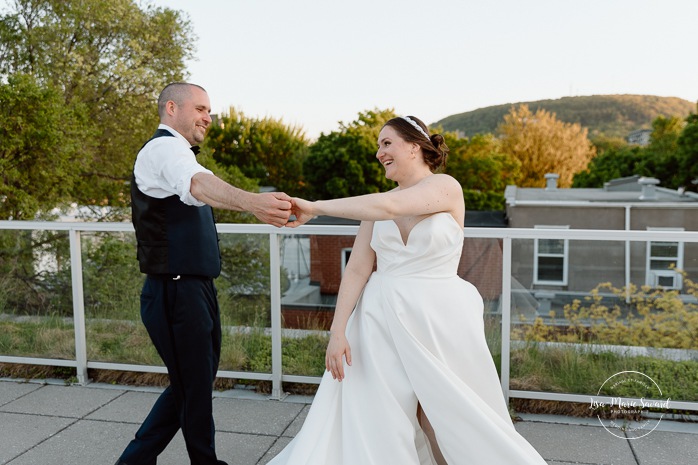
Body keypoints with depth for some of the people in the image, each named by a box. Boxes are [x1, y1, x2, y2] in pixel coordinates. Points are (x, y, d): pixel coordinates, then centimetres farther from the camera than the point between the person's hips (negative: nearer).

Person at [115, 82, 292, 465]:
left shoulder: (172, 151, 18)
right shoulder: (165, 147, -16)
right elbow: (198, 184, -39)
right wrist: (251, 201, -58)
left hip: (194, 290, 11)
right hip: (176, 294, -11)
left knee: (196, 380, 19)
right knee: (195, 387, 4)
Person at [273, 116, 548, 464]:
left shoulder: (446, 187, -8)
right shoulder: (377, 205, 7)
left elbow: (390, 208, -25)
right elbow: (357, 269, 1)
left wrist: (316, 208, -22)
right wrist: (337, 331, -7)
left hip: (438, 320, -3)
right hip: (381, 320, 4)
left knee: (460, 419, 10)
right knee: (374, 424, 4)